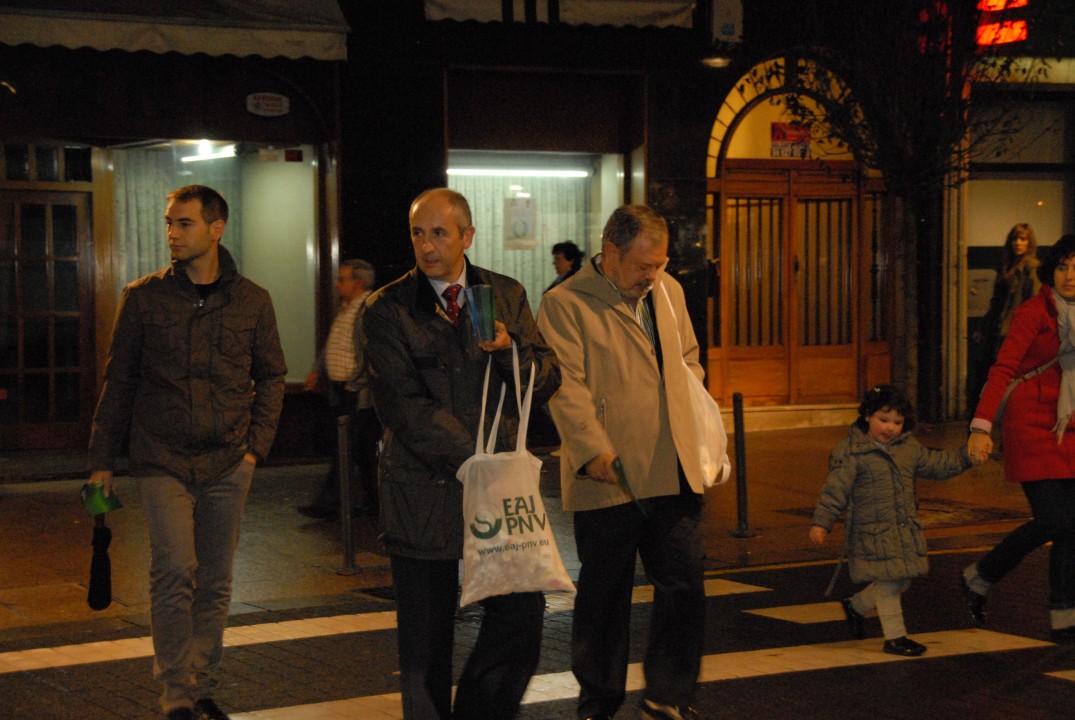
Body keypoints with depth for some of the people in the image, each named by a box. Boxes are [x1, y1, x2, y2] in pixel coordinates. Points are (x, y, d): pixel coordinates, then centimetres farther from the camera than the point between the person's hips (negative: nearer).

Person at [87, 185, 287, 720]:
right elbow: (118, 381, 7)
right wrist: (102, 459, 5)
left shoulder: (251, 301, 5)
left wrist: (256, 445, 1)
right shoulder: (144, 298, 2)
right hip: (163, 460, -2)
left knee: (215, 581, 8)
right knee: (175, 570, -15)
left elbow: (271, 377, 13)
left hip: (228, 464, 2)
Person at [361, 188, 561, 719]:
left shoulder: (507, 296, 9)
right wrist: (472, 459, -17)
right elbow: (401, 405, -11)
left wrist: (510, 350, -14)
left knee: (523, 610, -1)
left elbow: (548, 381, 7)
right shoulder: (386, 310, -2)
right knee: (426, 638, 5)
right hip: (424, 491, -2)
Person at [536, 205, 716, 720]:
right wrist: (592, 449, -23)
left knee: (684, 585, 2)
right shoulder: (565, 305, -7)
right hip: (608, 479, -5)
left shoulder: (669, 291, 14)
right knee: (604, 596, 6)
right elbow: (567, 385, -15)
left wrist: (696, 423, 18)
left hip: (674, 474, 5)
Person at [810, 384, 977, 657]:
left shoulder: (909, 448, 9)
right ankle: (894, 637, 6)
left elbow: (937, 464, 19)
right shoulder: (851, 451, -10)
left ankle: (855, 605, 34)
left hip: (905, 530, 7)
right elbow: (835, 489, -13)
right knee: (888, 583, -5)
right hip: (872, 532, -7)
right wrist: (821, 522, -17)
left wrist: (966, 456, 8)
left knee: (901, 580, 12)